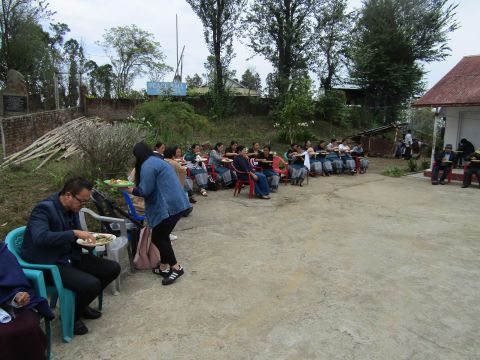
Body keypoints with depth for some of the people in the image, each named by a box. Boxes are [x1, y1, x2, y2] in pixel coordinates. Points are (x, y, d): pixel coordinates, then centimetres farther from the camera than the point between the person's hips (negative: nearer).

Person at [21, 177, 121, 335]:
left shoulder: (72, 208, 3)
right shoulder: (44, 208, -21)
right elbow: (40, 237, -38)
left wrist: (87, 238, -5)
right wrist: (75, 233, -36)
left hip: (69, 257, 9)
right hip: (48, 265, -8)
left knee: (113, 268, 1)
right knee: (92, 284, -28)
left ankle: (80, 304, 18)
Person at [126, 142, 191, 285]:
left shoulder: (147, 165, -12)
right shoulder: (156, 161, 21)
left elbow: (145, 190, -15)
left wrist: (132, 190, 4)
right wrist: (135, 187, 22)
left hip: (169, 206, -10)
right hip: (175, 203, 10)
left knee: (157, 238, -1)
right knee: (162, 236, 16)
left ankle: (176, 267, 4)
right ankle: (164, 267, 25)